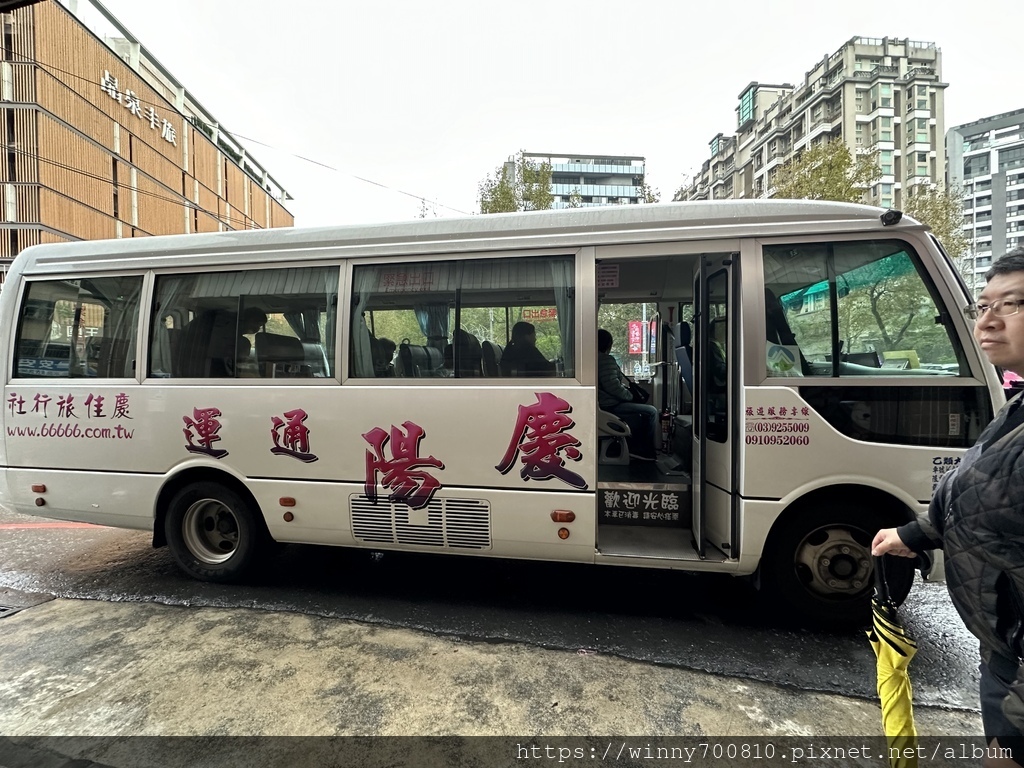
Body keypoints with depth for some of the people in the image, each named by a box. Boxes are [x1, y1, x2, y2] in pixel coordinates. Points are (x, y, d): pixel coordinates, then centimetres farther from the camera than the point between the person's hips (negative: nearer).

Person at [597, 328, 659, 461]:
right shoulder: (606, 360, -19)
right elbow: (612, 386, -26)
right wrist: (630, 395, -10)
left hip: (604, 403, 11)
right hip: (610, 406, -11)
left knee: (646, 409, 24)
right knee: (652, 411, -9)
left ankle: (638, 447, 23)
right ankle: (646, 450, 2)